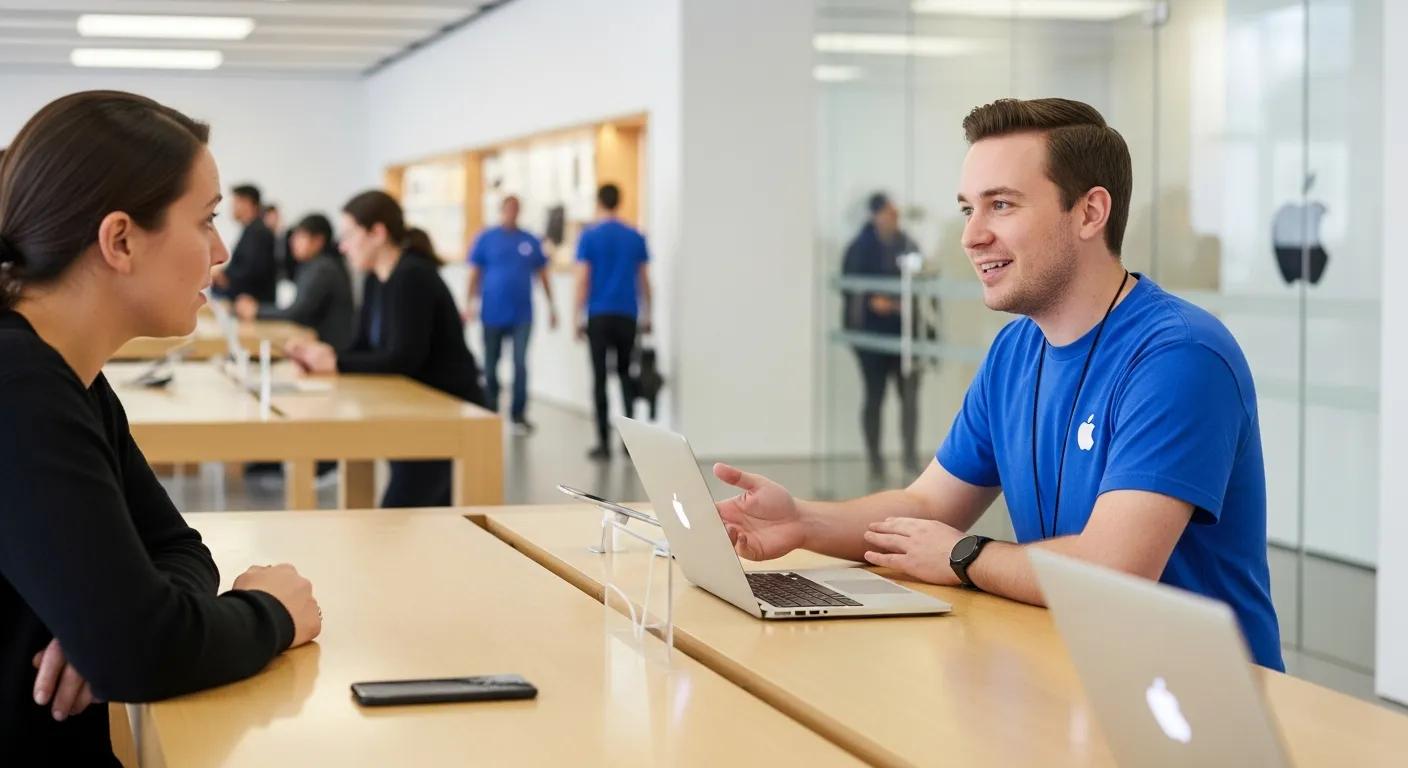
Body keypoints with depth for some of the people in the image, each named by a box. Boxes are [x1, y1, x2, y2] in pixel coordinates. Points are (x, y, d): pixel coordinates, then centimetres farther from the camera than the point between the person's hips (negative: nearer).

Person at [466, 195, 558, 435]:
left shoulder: (530, 242, 6)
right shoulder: (486, 239, 1)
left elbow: (542, 274, 12)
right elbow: (474, 274, 1)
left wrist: (551, 306, 10)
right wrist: (471, 305, -8)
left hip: (522, 315, 1)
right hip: (493, 314, -1)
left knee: (521, 365, -7)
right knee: (491, 367, 9)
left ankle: (519, 416, -1)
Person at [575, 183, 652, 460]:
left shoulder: (590, 237, -3)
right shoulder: (635, 237, 6)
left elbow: (582, 281, -6)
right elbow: (644, 281, 8)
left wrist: (579, 319, 0)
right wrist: (646, 316, 16)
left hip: (599, 315, -3)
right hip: (627, 315, 3)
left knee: (600, 376, 1)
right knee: (625, 371, 16)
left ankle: (604, 442, -1)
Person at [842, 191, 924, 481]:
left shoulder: (907, 245, 7)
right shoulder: (860, 248, -4)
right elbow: (849, 286, -6)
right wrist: (872, 301, -20)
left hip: (905, 332, 3)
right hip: (873, 334, -3)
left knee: (910, 395, 0)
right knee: (875, 397, 4)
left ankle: (911, 458, 7)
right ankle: (875, 462, 12)